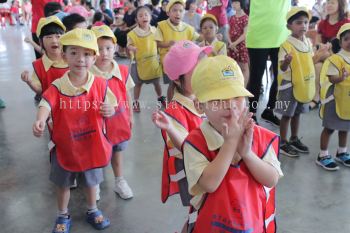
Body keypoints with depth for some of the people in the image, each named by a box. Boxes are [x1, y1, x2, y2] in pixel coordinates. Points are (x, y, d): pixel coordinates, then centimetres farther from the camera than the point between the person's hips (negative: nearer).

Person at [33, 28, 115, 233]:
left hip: (91, 145, 1)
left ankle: (93, 210, 48)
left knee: (91, 181, 22)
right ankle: (63, 216, 44)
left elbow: (110, 108, 0)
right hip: (65, 146, 0)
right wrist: (40, 121, -54)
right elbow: (46, 104, -32)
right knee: (63, 184, 19)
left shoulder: (100, 84, -10)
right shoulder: (57, 87, -15)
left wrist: (110, 110, -26)